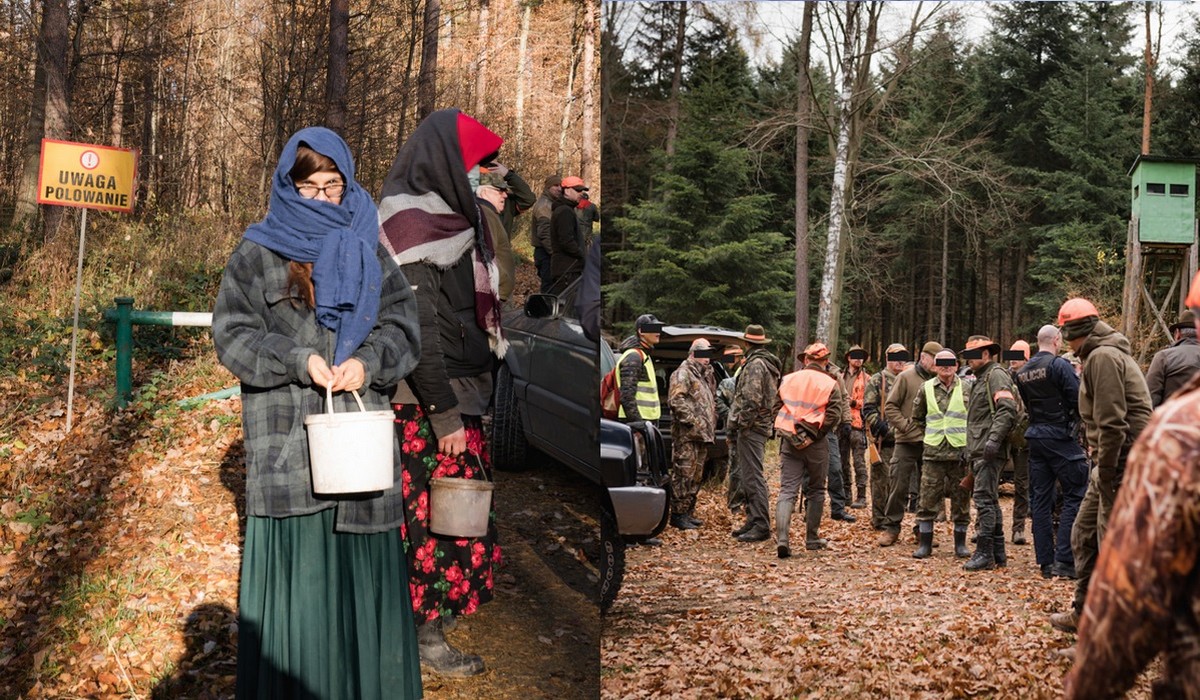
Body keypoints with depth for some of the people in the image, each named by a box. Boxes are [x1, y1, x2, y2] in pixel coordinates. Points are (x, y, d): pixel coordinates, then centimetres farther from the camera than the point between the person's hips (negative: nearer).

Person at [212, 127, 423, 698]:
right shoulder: (257, 254, 5)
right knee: (295, 570, -2)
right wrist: (298, 360, -15)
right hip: (287, 438, -2)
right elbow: (231, 334, -1)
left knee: (362, 568, 6)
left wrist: (368, 360, -14)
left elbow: (402, 323, 6)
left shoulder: (367, 249, 12)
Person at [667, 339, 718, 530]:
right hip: (687, 434, -10)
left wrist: (711, 424, 17)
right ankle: (678, 514, -5)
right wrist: (693, 421, -21)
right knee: (683, 474, -8)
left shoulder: (706, 374, 21)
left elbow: (712, 401, 30)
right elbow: (676, 400, -21)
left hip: (702, 434, 10)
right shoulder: (683, 374, -9)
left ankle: (688, 512, 20)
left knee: (696, 476, 13)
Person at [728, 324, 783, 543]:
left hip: (751, 427, -10)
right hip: (762, 425, 10)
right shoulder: (768, 363, 18)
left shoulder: (755, 364, -13)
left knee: (752, 476, -10)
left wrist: (742, 422, -15)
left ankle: (761, 526, -11)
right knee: (748, 476, 16)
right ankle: (753, 521, 21)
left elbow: (752, 399, -22)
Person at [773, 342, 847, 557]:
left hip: (789, 441, 2)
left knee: (787, 490, -1)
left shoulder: (788, 379, 5)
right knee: (815, 491, 15)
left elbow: (777, 408, 8)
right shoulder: (830, 384, -4)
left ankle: (781, 539, -17)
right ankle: (812, 539, 23)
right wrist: (817, 432, -4)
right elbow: (834, 414, -12)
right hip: (816, 443, -2)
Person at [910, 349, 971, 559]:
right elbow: (917, 416, 18)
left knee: (961, 498, 5)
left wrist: (968, 436, -2)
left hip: (961, 450, -1)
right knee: (928, 498, -1)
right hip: (933, 451, 1)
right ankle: (924, 543, 7)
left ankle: (960, 544, 16)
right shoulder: (926, 388, 5)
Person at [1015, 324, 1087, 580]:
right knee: (1074, 495, -2)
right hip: (1061, 437, -7)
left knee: (1040, 499, 8)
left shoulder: (1022, 372, 11)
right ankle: (1064, 561, -9)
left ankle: (1045, 562, 10)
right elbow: (1078, 399, -13)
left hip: (1035, 437, 7)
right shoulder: (1059, 365, -11)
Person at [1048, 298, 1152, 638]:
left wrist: (1105, 475, -19)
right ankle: (1083, 613, 28)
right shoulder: (1110, 353, 18)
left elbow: (1111, 423, -21)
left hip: (1121, 460, -11)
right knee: (1084, 534, 17)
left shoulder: (1102, 357, -14)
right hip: (1112, 460, 11)